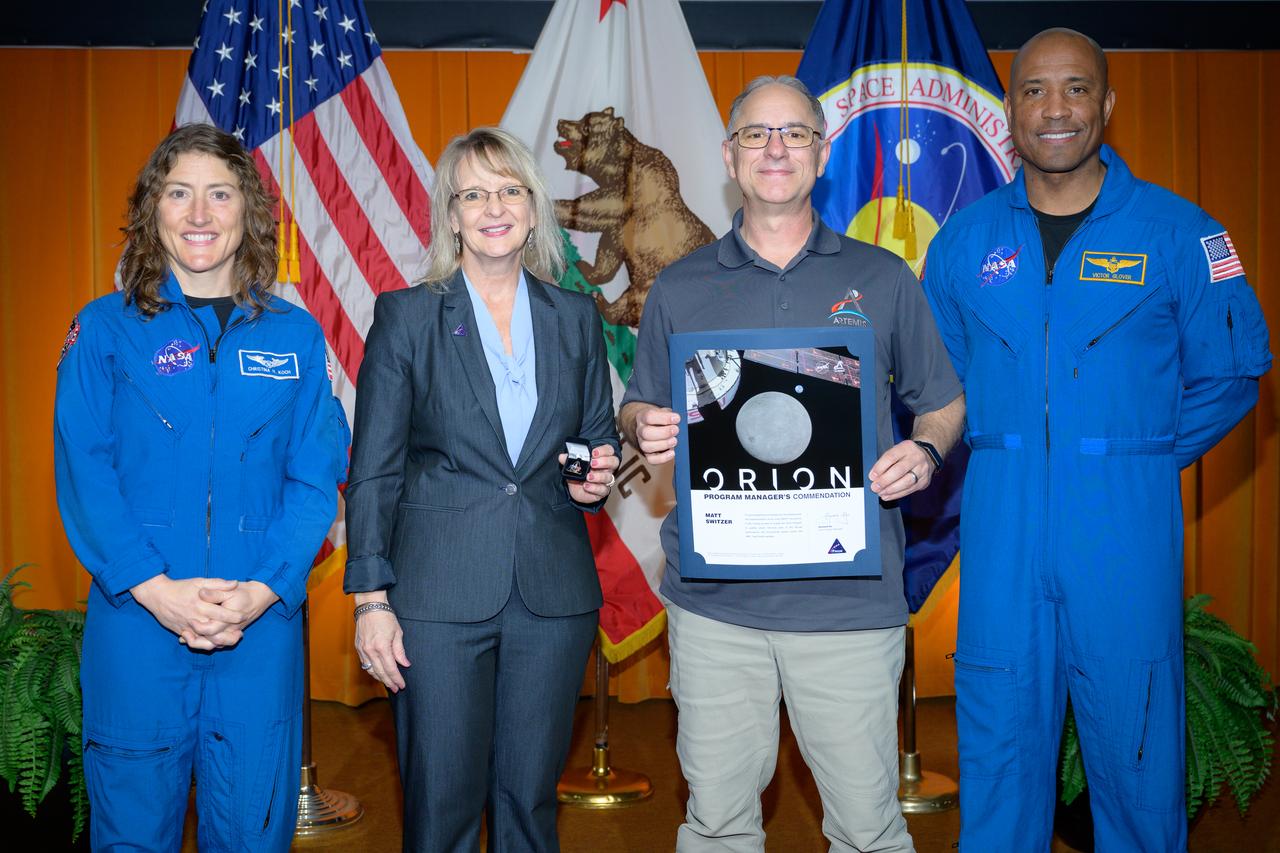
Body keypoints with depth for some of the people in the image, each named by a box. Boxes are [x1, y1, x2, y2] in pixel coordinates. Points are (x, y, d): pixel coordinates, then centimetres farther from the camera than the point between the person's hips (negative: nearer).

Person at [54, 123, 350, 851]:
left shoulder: (295, 335, 6)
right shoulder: (105, 329, 3)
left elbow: (316, 475, 2)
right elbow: (82, 471, -3)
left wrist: (262, 590, -12)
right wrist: (155, 588, -14)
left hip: (263, 624, 1)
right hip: (136, 620, -1)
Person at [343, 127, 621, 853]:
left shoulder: (576, 318, 9)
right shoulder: (406, 316, 1)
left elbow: (600, 440, 18)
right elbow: (373, 470, 0)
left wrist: (596, 480, -6)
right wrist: (371, 599, -6)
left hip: (553, 594, 3)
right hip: (440, 594, -2)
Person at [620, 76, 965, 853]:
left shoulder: (882, 279, 7)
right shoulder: (680, 288, 9)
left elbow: (943, 402, 13)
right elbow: (640, 412, 16)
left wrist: (924, 452, -8)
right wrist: (644, 430, -7)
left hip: (850, 597, -1)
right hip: (714, 598, 1)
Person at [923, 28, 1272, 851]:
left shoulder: (1178, 232, -1)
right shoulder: (966, 238, 7)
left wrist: (1138, 459, -2)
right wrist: (1001, 458, 4)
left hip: (1124, 528, -2)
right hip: (1001, 530, 2)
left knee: (1136, 739, 6)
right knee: (999, 734, 9)